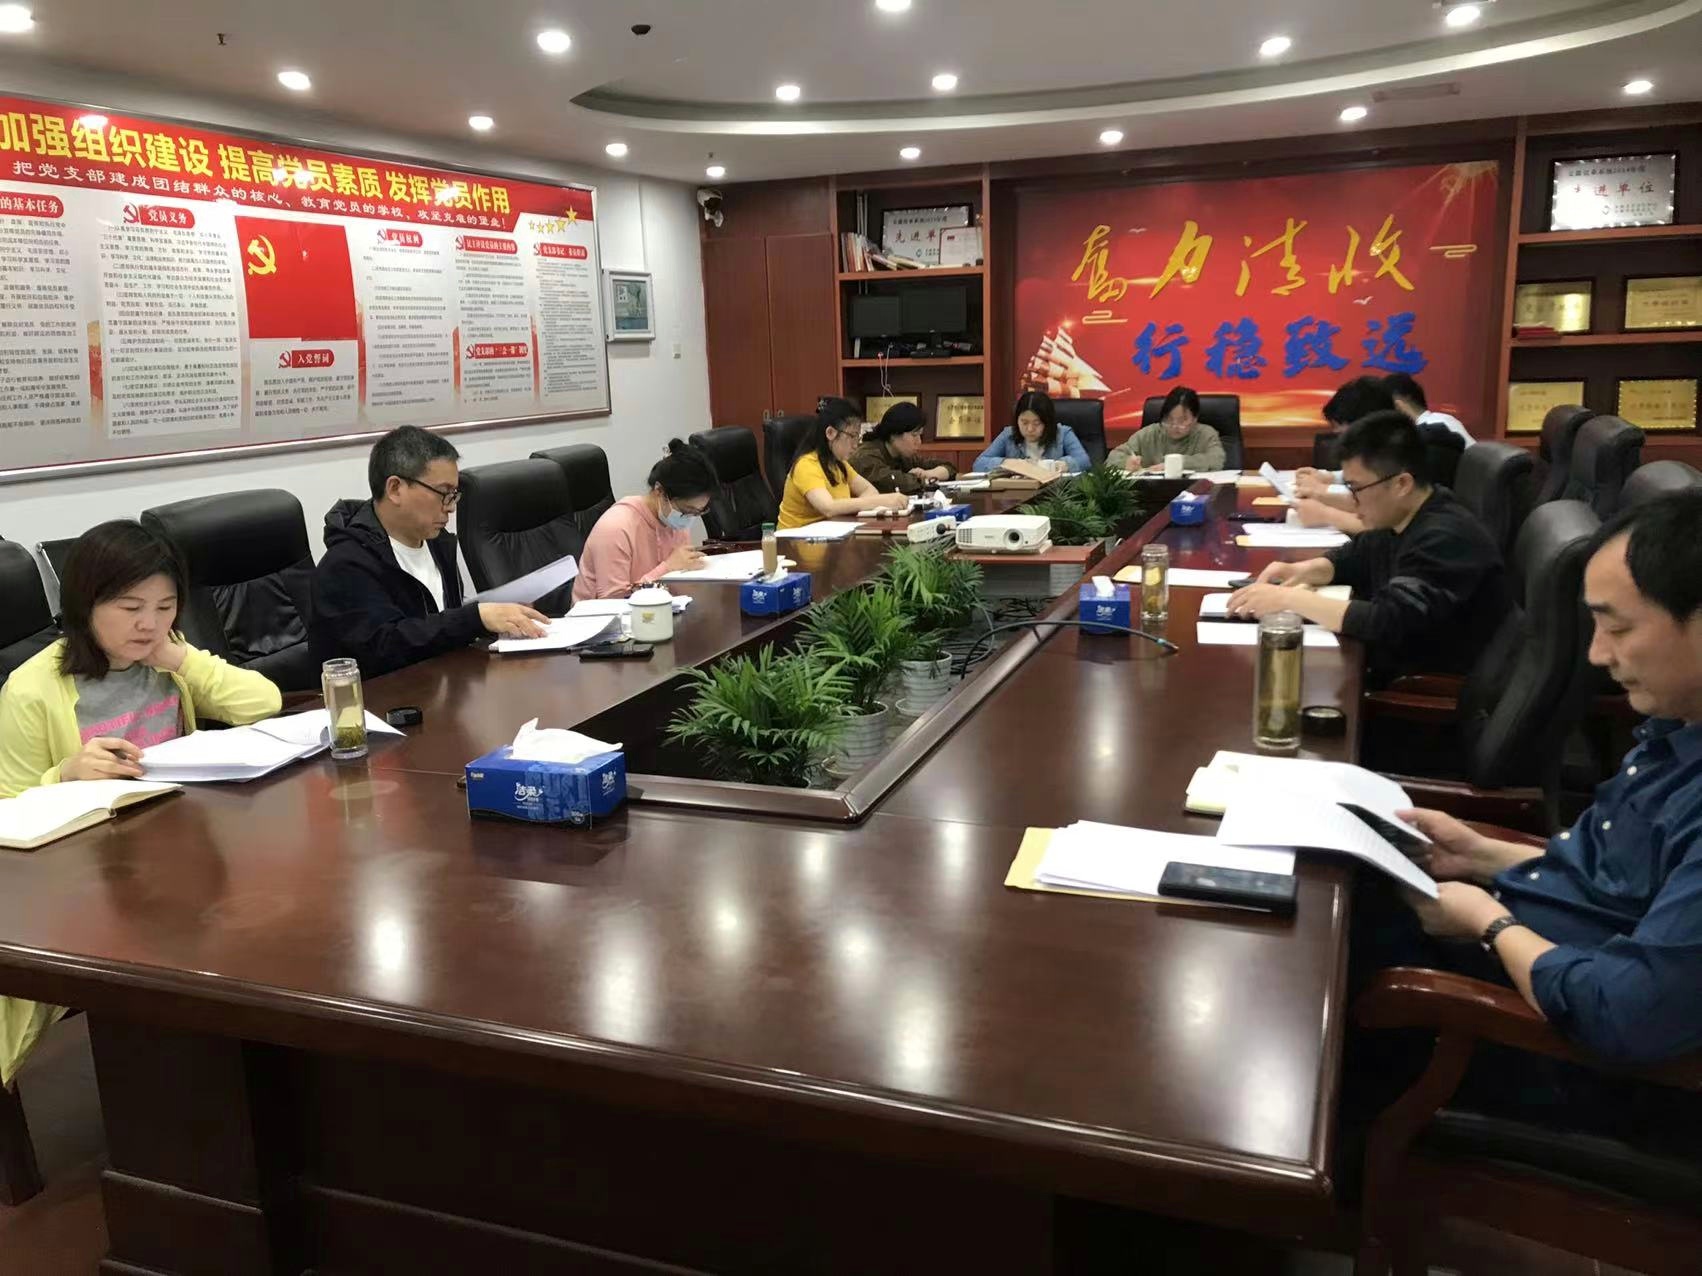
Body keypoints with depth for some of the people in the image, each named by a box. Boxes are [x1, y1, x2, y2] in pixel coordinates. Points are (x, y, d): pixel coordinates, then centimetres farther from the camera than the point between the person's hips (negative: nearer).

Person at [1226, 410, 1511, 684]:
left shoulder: (1446, 540, -26)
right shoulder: (1398, 518, 1)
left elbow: (1388, 623, -35)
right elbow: (1354, 556, 17)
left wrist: (1288, 598, -31)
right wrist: (1301, 570, -4)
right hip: (1394, 669, 8)